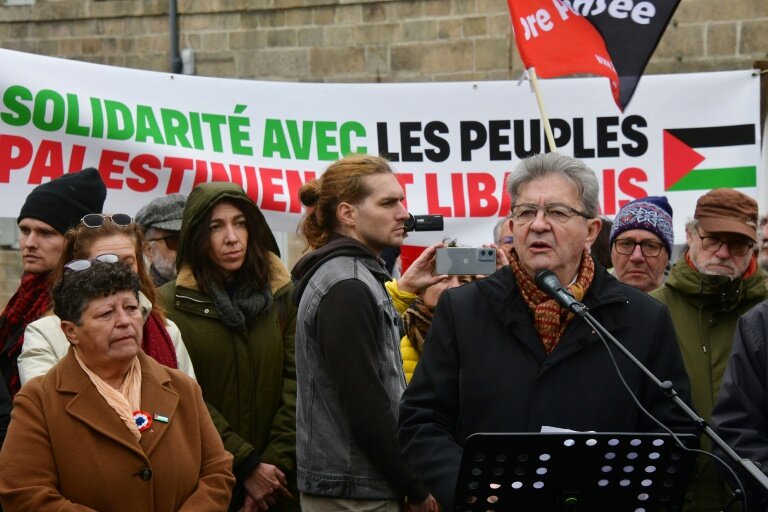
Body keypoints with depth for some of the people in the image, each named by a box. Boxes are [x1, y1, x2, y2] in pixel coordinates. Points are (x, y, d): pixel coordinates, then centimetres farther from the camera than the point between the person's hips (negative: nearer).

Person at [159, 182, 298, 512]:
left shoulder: (285, 295, 3)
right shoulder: (171, 303, -5)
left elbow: (296, 383, -2)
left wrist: (276, 462, -11)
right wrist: (248, 466, -13)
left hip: (279, 484, 2)